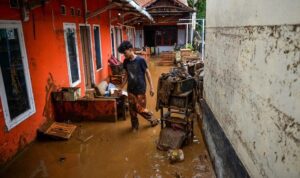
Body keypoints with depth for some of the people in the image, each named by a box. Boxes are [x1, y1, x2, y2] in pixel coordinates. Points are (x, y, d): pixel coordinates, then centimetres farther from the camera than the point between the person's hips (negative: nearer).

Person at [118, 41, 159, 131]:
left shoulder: (140, 60, -15)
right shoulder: (126, 62, 1)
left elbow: (147, 73, -10)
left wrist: (151, 87, -12)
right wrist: (122, 86, 11)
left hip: (140, 89, -5)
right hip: (130, 89, 5)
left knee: (140, 109, 1)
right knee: (132, 109, 11)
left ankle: (153, 120, 26)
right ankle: (135, 126, 30)